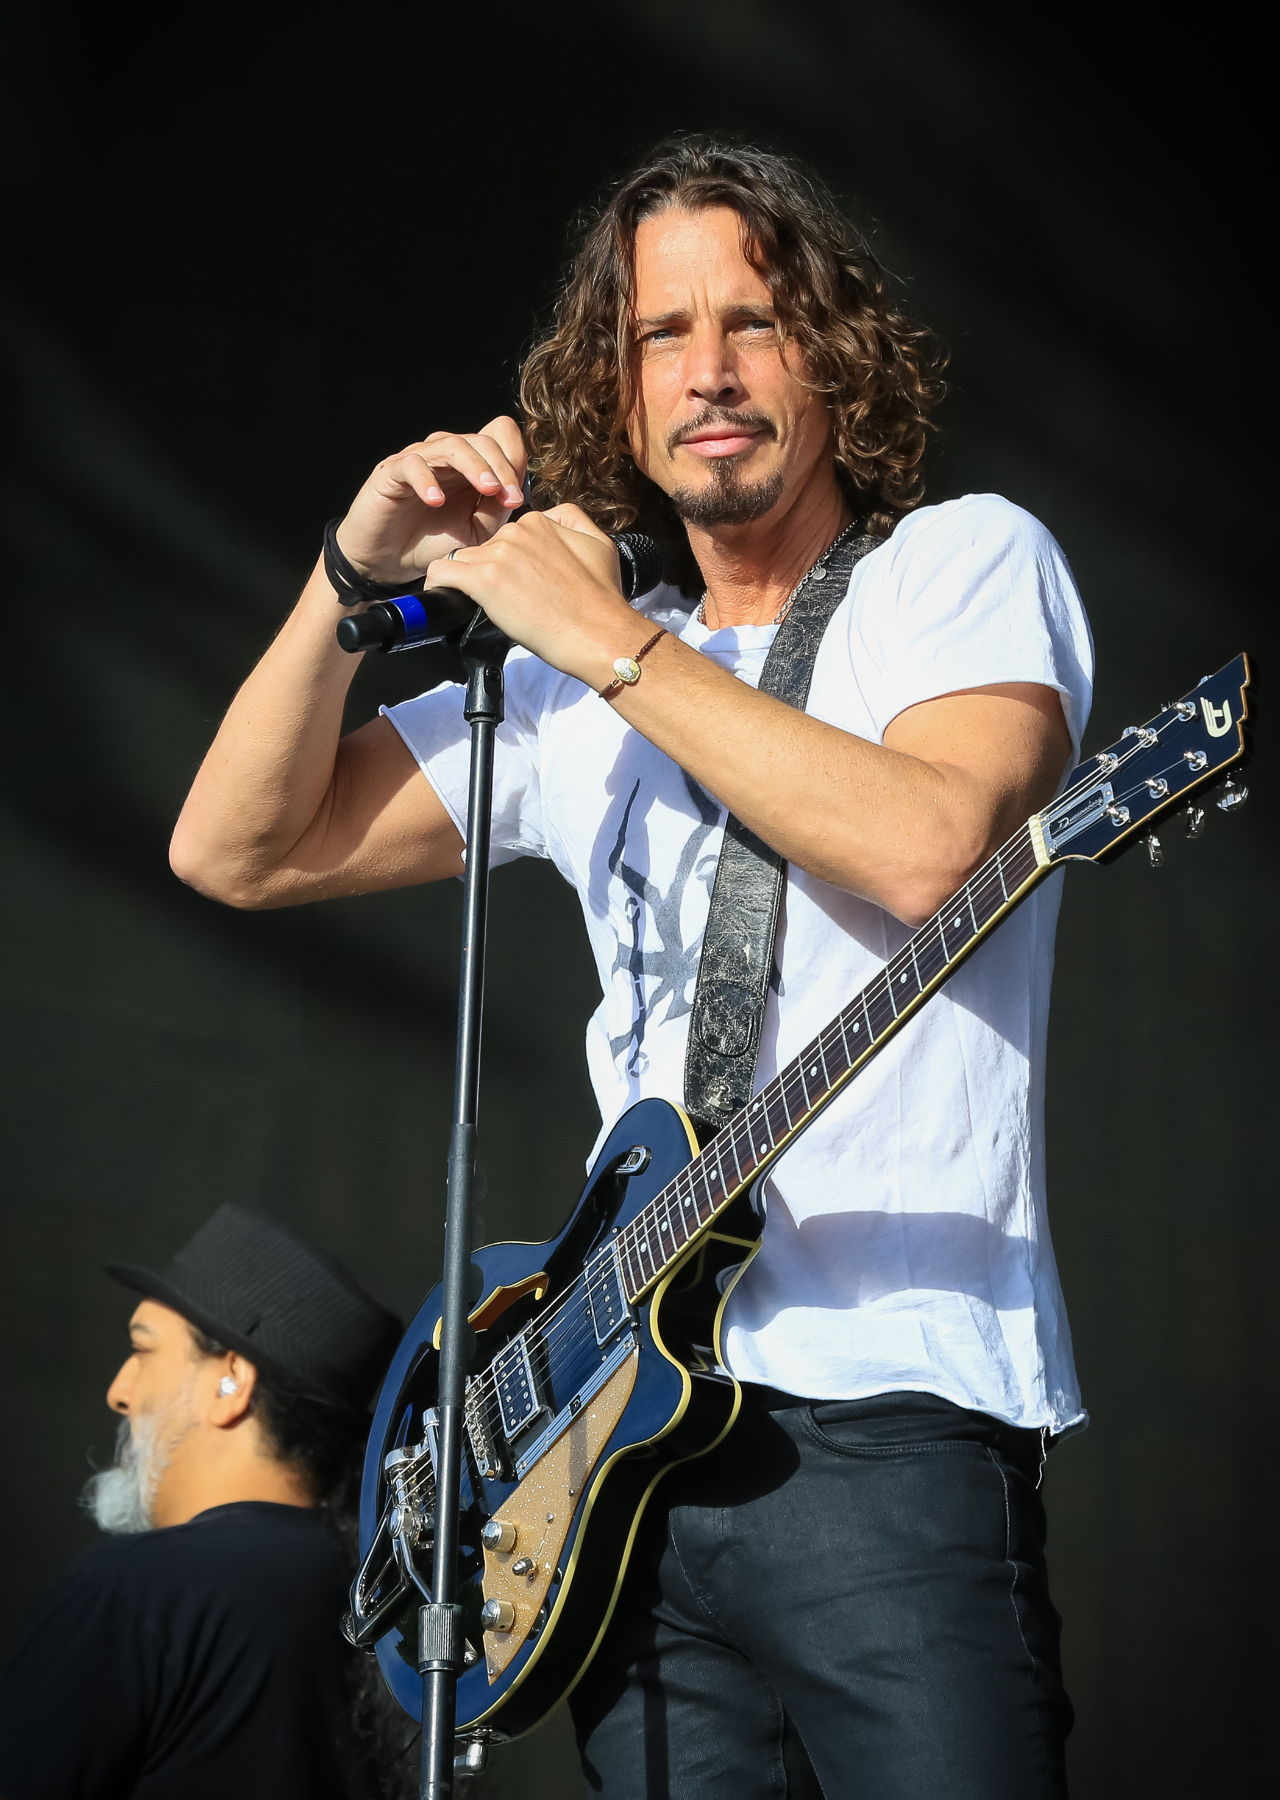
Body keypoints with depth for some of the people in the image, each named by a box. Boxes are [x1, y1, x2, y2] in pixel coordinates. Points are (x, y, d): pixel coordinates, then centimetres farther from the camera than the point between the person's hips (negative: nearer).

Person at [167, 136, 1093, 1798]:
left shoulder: (964, 560, 2)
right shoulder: (570, 690, 17)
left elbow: (929, 846, -19)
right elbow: (235, 851, 17)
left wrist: (612, 643, -13)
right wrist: (355, 578, 3)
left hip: (889, 1415, -5)